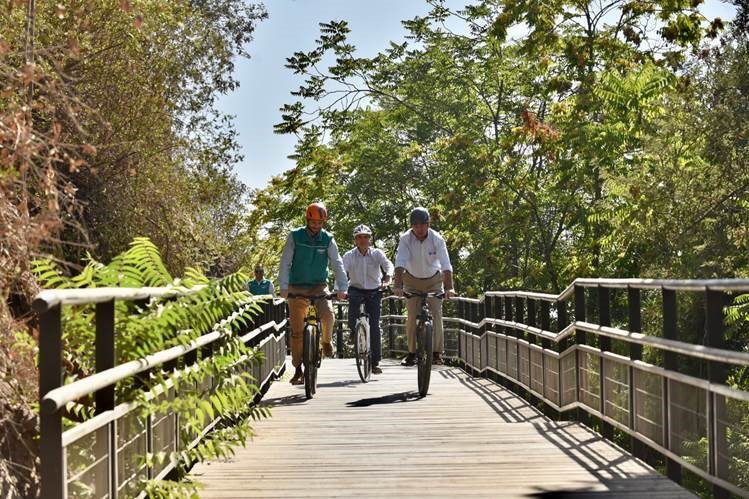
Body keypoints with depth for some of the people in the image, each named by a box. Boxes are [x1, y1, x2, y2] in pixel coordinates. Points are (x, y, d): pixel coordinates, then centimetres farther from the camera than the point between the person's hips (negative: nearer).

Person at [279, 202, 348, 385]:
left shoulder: (328, 239, -4)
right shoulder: (294, 236, -7)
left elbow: (337, 264, -10)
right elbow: (285, 263, -10)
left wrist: (342, 288, -23)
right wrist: (284, 287, -21)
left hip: (319, 286, 0)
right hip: (297, 288, 0)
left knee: (328, 315, -27)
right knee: (297, 331, 0)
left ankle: (326, 341, 4)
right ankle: (298, 370, 12)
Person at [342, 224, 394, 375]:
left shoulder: (377, 253, -4)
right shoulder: (349, 255, -5)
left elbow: (388, 264, -21)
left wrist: (388, 276, -44)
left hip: (374, 292, 0)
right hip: (356, 289, 0)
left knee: (374, 326, -4)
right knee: (353, 297, -37)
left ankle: (375, 362, 4)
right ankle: (353, 328, -13)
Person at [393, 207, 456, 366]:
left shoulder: (437, 239, -23)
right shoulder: (405, 238, -22)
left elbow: (446, 265, -30)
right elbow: (400, 263, -31)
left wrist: (449, 287, -43)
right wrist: (398, 285, -45)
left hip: (433, 280, 0)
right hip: (412, 280, 0)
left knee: (436, 314, -10)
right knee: (412, 316, -4)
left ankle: (437, 353, -5)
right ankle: (411, 353, 5)